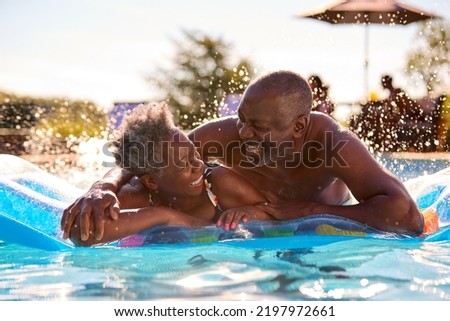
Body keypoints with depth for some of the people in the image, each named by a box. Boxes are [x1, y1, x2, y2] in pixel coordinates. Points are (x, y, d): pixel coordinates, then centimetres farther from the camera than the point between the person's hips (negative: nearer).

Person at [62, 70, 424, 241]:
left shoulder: (333, 142, -48)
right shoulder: (225, 133, -43)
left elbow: (407, 215, -56)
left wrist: (307, 209, -56)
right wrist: (103, 188, -59)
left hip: (329, 211, -1)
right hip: (263, 216, 2)